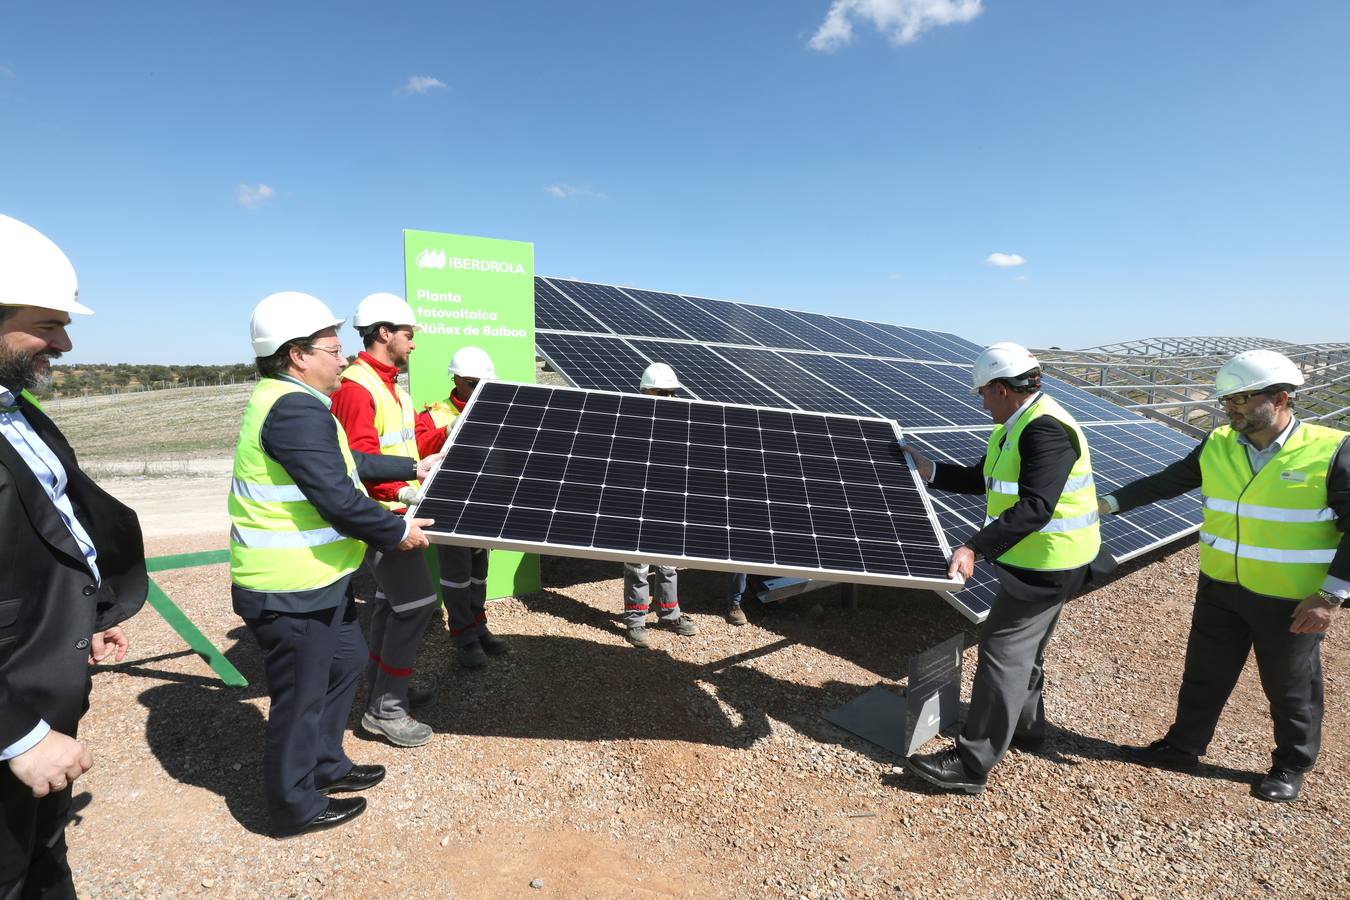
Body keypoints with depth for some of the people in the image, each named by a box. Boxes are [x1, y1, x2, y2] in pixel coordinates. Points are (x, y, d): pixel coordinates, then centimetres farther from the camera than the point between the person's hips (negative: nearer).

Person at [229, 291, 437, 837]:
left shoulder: (287, 402, 12)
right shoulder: (296, 409, -24)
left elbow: (348, 462, 22)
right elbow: (338, 500, -28)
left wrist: (411, 468, 27)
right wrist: (398, 532, -14)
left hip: (315, 580, 11)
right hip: (290, 592, -11)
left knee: (347, 661, 24)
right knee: (301, 698, 7)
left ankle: (325, 765, 42)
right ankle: (295, 807, 29)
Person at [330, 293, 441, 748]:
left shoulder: (390, 386, 15)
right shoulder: (356, 387, -17)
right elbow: (360, 459, -24)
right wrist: (402, 490, -33)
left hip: (394, 511, 10)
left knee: (392, 600, 18)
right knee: (417, 601, -9)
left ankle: (382, 685, 33)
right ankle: (385, 709, 3)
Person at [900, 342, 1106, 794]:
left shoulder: (1046, 429, -24)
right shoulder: (1015, 427, 10)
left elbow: (1035, 507, -33)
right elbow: (982, 480, 17)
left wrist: (975, 547, -40)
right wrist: (930, 470, 8)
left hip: (1047, 564, -11)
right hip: (1040, 559, 11)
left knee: (1003, 651, -8)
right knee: (1025, 646, 23)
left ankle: (972, 764, -1)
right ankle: (1026, 728, 43)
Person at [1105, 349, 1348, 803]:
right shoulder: (1217, 445, -3)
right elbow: (1164, 482, 6)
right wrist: (1110, 503, -3)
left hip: (1291, 601, -4)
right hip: (1220, 590, 4)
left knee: (1291, 688, 16)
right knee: (1204, 675, 15)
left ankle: (1291, 766, 38)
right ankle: (1183, 746, 32)